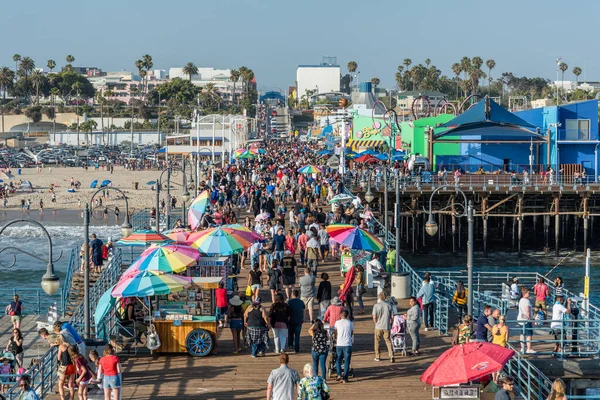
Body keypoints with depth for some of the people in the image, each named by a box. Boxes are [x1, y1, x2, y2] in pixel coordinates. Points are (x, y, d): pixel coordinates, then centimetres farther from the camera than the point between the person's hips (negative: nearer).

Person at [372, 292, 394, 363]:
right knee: (388, 341, 4)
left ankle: (377, 357, 19)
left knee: (377, 341, 12)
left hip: (378, 327, -2)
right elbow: (392, 317, 1)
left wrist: (376, 324, 7)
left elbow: (374, 317, -10)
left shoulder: (376, 306, -7)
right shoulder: (388, 305, 0)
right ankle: (391, 355, -13)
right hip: (387, 327, 2)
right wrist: (390, 325, 14)